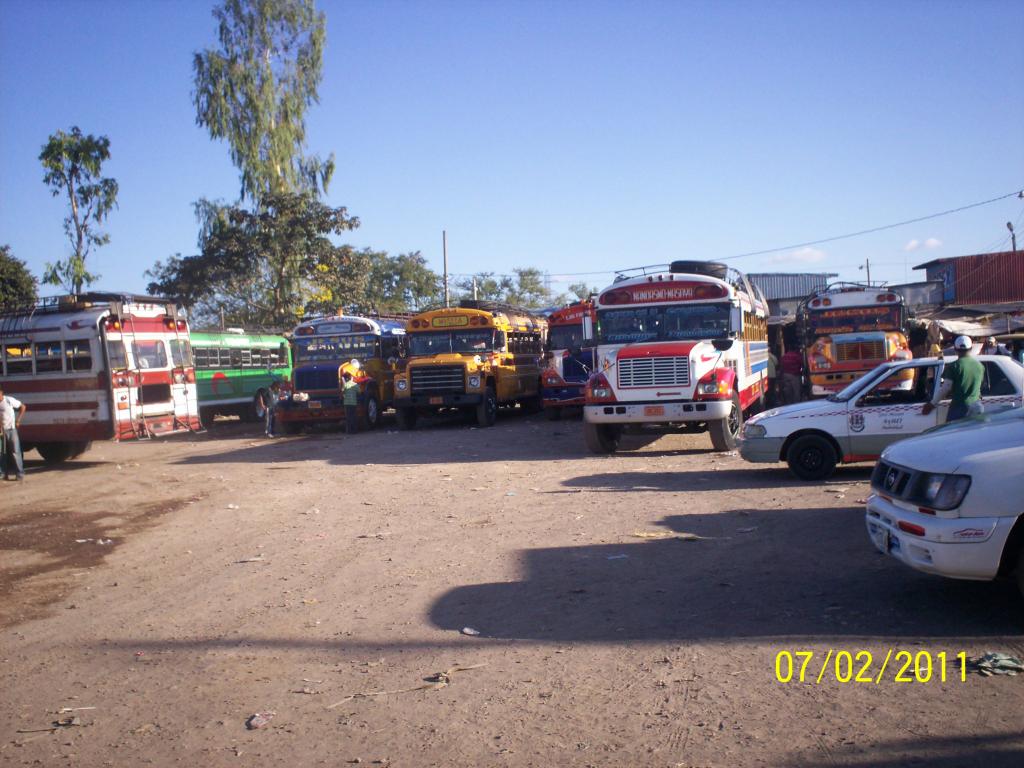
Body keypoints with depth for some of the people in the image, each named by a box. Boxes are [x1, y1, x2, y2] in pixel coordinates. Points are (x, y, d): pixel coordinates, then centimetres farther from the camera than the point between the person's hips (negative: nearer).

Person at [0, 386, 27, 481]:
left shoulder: (9, 400, -10)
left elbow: (23, 407, -2)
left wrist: (18, 420, -5)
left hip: (11, 429, -4)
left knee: (15, 452, -5)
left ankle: (20, 474, -3)